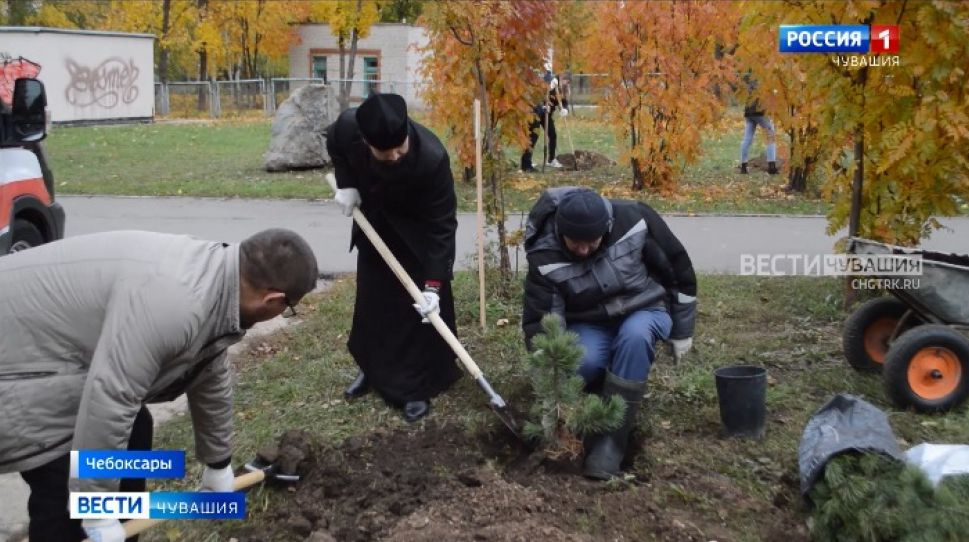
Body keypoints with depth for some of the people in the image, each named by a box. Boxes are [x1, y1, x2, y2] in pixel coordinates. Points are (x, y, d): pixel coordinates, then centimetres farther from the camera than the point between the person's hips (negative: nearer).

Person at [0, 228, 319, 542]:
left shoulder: (215, 276, 0)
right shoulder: (174, 300, -33)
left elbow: (211, 381, 13)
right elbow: (106, 402, -33)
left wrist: (218, 464, 24)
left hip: (53, 343, 10)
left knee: (133, 431, 14)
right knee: (66, 488, -10)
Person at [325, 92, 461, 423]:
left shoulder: (432, 158, -41)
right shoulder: (348, 126, -31)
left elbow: (442, 224, -32)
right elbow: (334, 144, -2)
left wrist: (434, 284, -33)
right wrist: (346, 183, -14)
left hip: (418, 232, -4)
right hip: (374, 220, 4)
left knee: (419, 306, -6)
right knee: (371, 299, 13)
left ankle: (418, 386, 7)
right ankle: (374, 369, 32)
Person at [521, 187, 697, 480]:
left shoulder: (634, 220, -24)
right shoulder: (546, 259, -25)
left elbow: (676, 267, -9)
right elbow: (540, 326, -25)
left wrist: (681, 331, -1)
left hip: (645, 310, 0)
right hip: (590, 324, 0)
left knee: (634, 336, -35)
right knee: (583, 363, -33)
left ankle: (612, 436, -27)